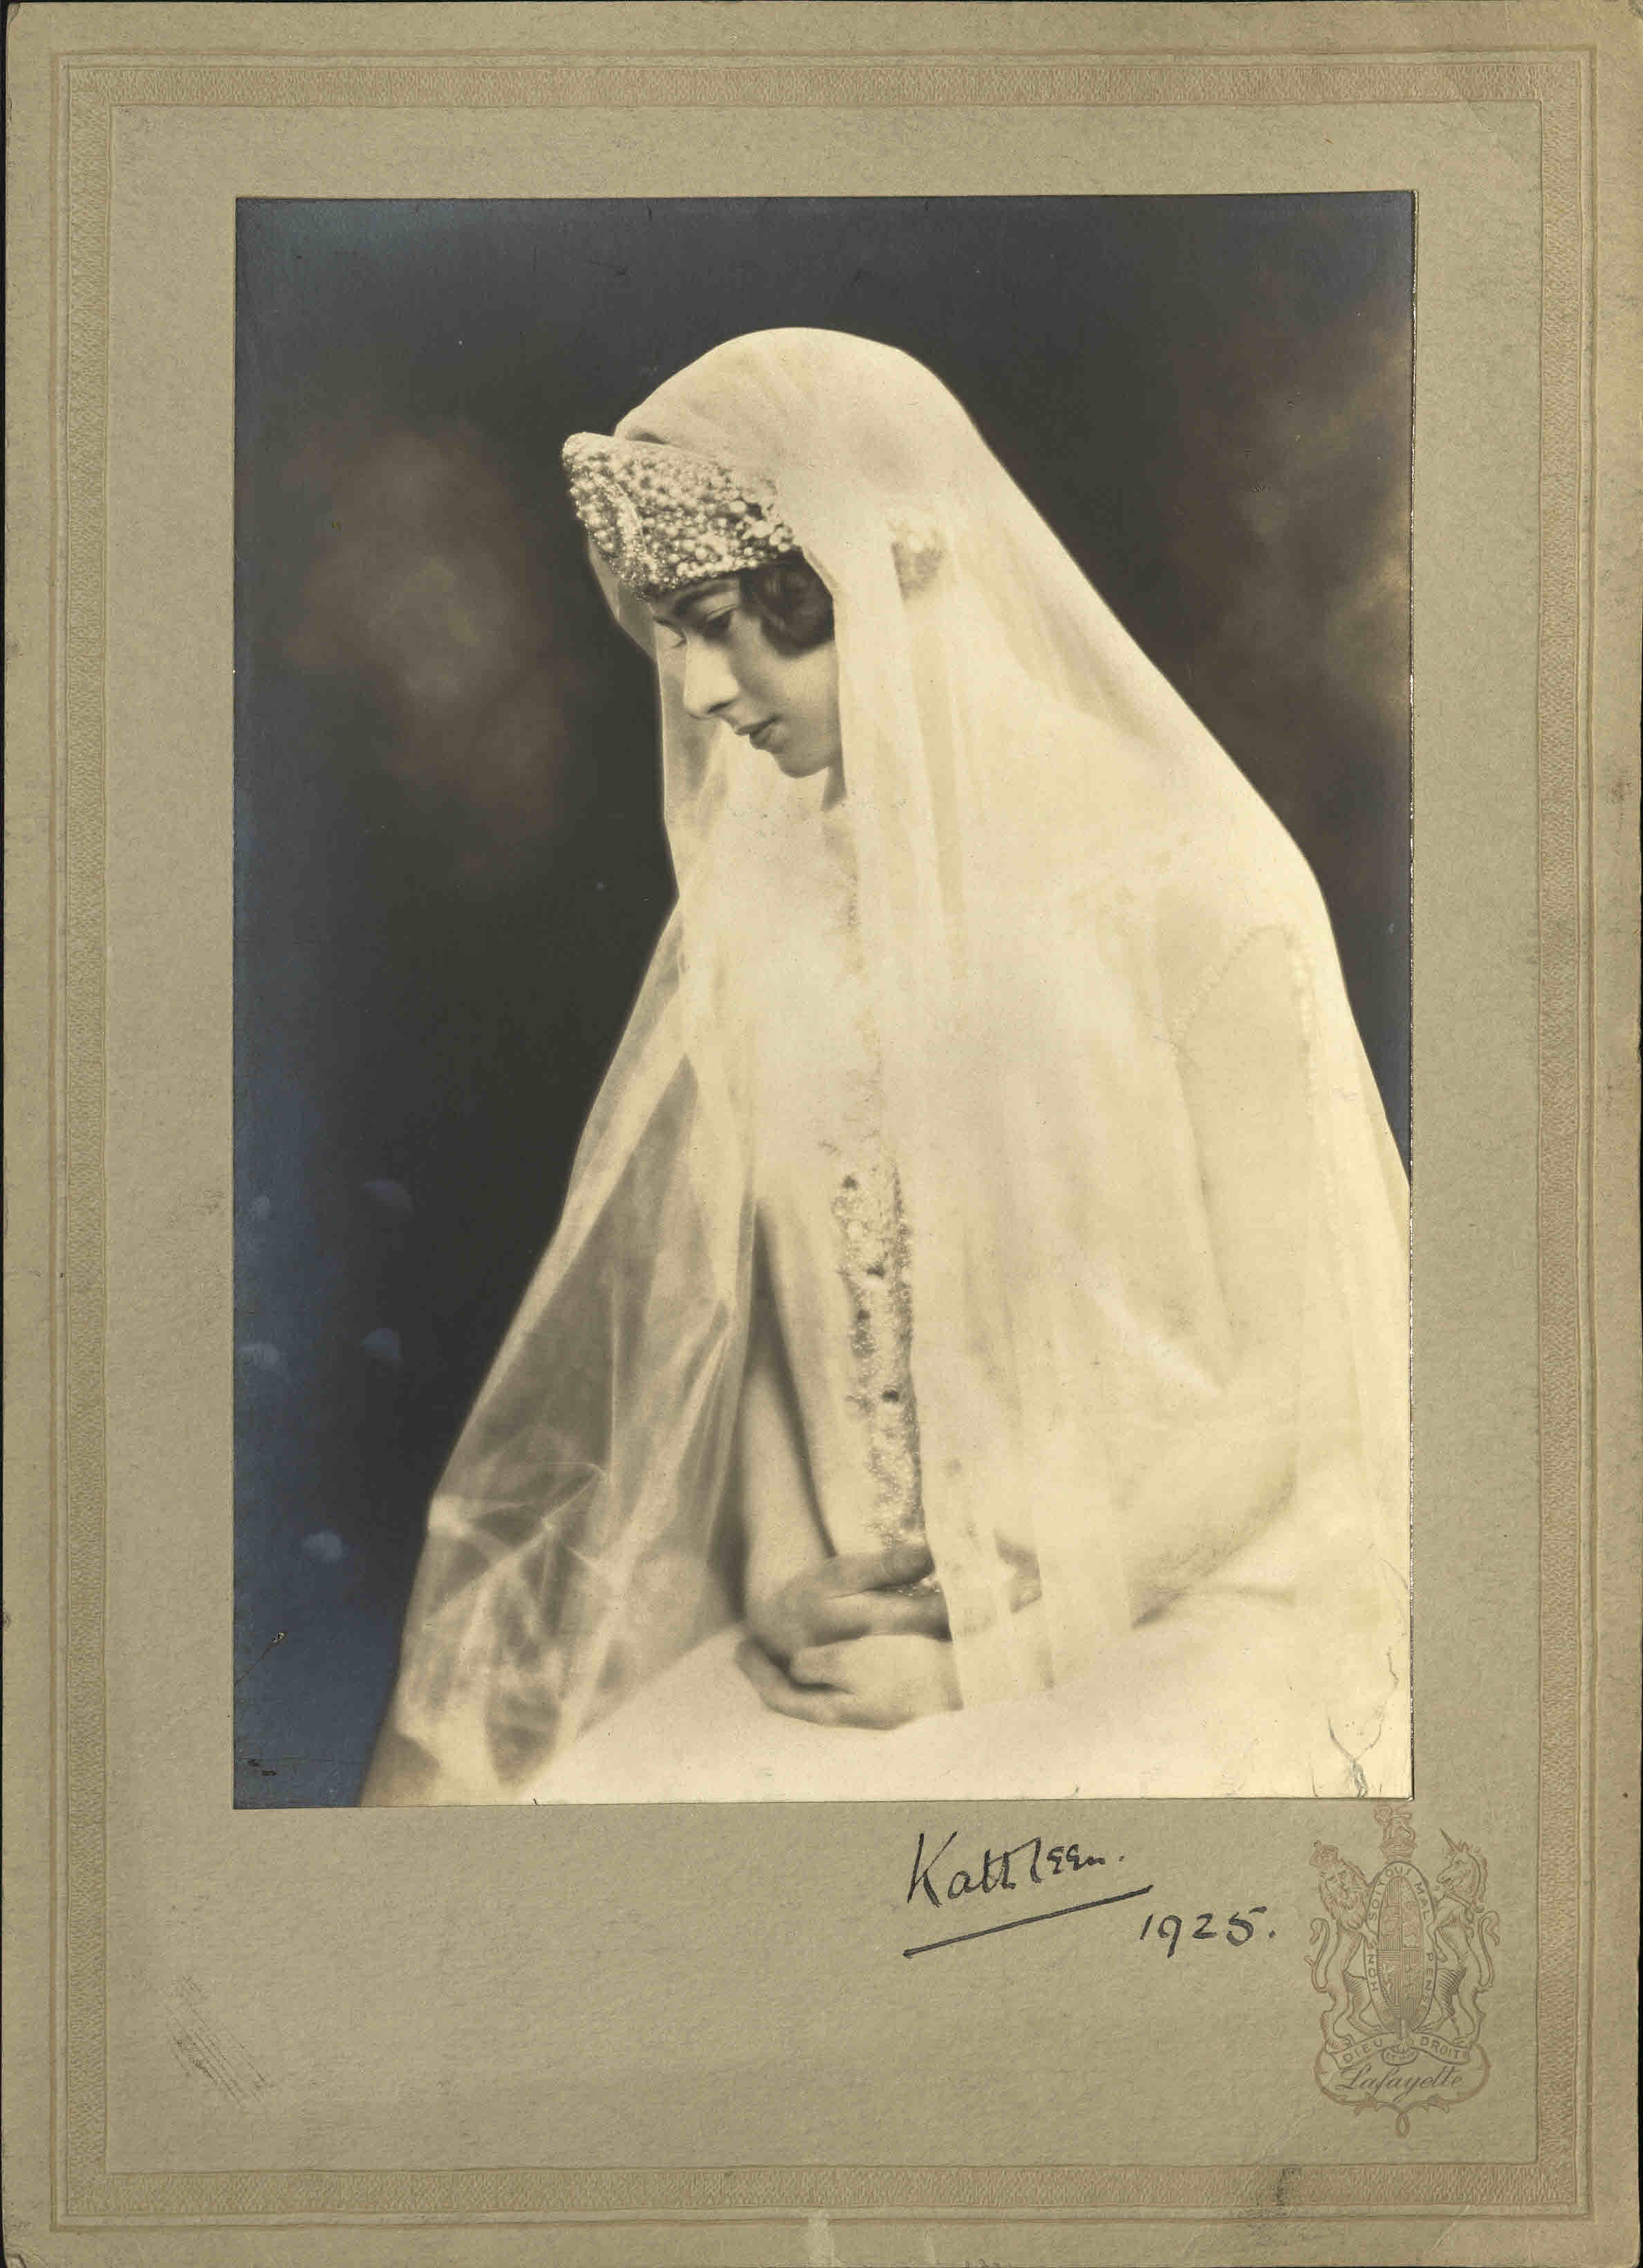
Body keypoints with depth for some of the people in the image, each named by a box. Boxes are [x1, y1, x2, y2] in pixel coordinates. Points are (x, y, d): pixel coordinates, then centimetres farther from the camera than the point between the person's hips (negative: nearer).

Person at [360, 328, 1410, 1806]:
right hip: (857, 1634, 5)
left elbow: (1297, 1387, -8)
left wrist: (988, 1641, -12)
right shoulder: (760, 906, 6)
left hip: (1182, 1618, -5)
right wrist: (782, 1583, -6)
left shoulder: (1197, 893, -10)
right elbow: (752, 1310, 12)